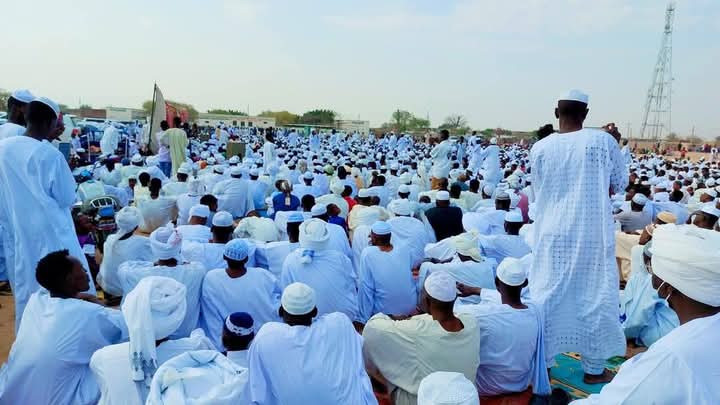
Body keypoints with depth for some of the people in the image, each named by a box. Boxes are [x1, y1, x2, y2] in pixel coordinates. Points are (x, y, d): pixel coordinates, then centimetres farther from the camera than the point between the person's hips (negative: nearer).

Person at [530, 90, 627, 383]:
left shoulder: (540, 148, -4)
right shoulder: (603, 141, -7)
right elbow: (619, 185, 4)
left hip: (552, 236, 2)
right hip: (592, 236, -1)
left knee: (546, 296, 12)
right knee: (594, 297, 12)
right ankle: (594, 368, 24)